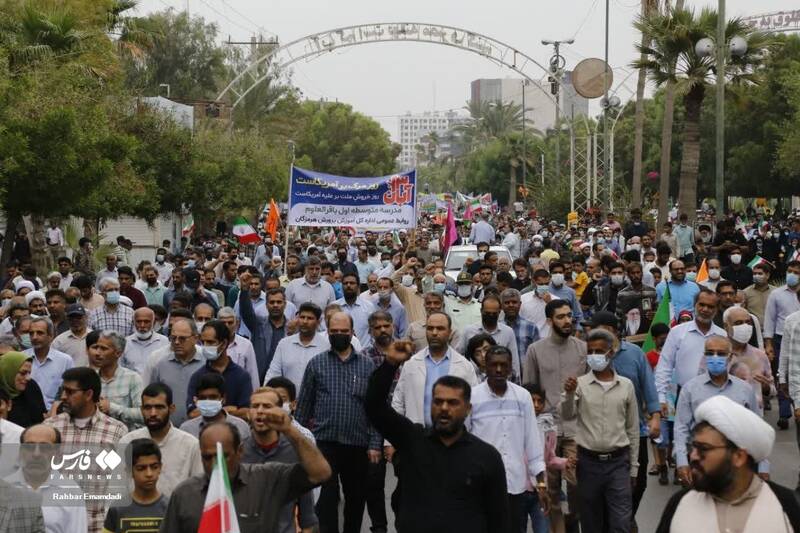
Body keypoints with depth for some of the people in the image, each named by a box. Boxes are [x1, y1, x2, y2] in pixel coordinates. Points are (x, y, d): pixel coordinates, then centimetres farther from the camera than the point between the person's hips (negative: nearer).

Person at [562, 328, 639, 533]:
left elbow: (633, 429, 9)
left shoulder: (626, 385, 4)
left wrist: (633, 466, 8)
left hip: (618, 462, 0)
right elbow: (567, 416, -14)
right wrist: (569, 394, -33)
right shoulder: (579, 384, 0)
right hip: (589, 462, 0)